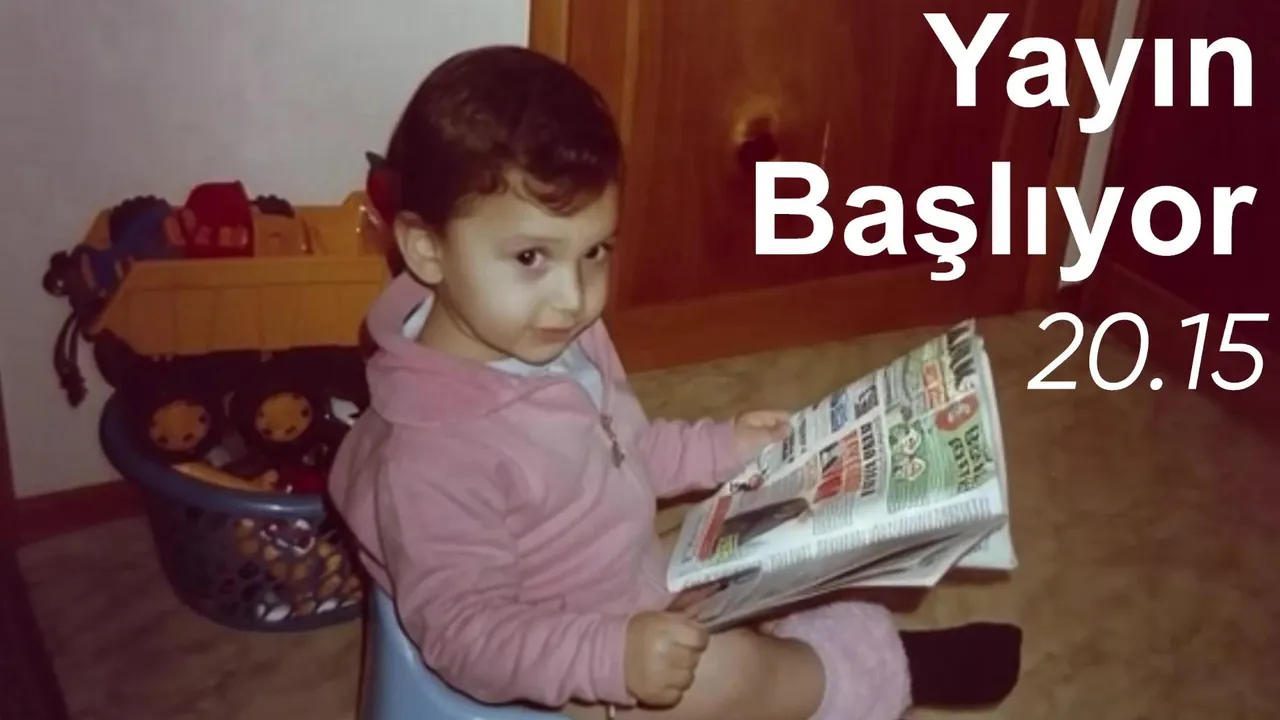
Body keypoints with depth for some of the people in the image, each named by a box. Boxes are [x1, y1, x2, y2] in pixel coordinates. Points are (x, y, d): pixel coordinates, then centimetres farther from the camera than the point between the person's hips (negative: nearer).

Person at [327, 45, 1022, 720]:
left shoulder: (559, 339, -8)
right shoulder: (433, 456, -35)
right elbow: (460, 629, -30)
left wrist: (719, 449, 2)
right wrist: (610, 658, -40)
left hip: (635, 586, 8)